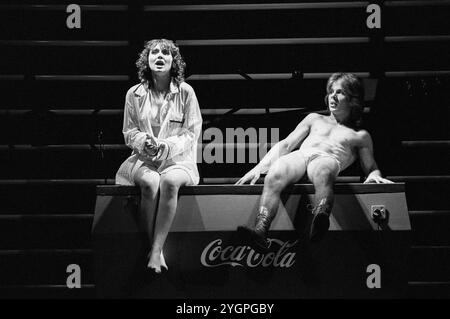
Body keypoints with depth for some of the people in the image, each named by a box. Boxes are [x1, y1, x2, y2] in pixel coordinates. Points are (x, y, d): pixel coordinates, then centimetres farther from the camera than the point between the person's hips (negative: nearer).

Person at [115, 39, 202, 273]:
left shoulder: (185, 92, 4)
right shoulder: (134, 94, 9)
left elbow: (192, 133, 0)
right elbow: (129, 132, 11)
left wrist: (167, 145, -17)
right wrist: (144, 142, -13)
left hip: (177, 159, -1)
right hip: (143, 159, 1)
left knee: (169, 181, -37)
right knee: (150, 182, -34)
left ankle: (156, 251, -36)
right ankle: (156, 251, -27)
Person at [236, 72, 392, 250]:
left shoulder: (360, 136, 32)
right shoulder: (315, 119, 38)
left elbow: (370, 168, 27)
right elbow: (285, 145, 30)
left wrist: (374, 176, 0)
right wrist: (258, 168, 15)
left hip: (328, 159, -2)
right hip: (298, 156, 2)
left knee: (322, 173, -44)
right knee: (274, 176, -37)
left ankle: (320, 220, -74)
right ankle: (260, 231, -58)